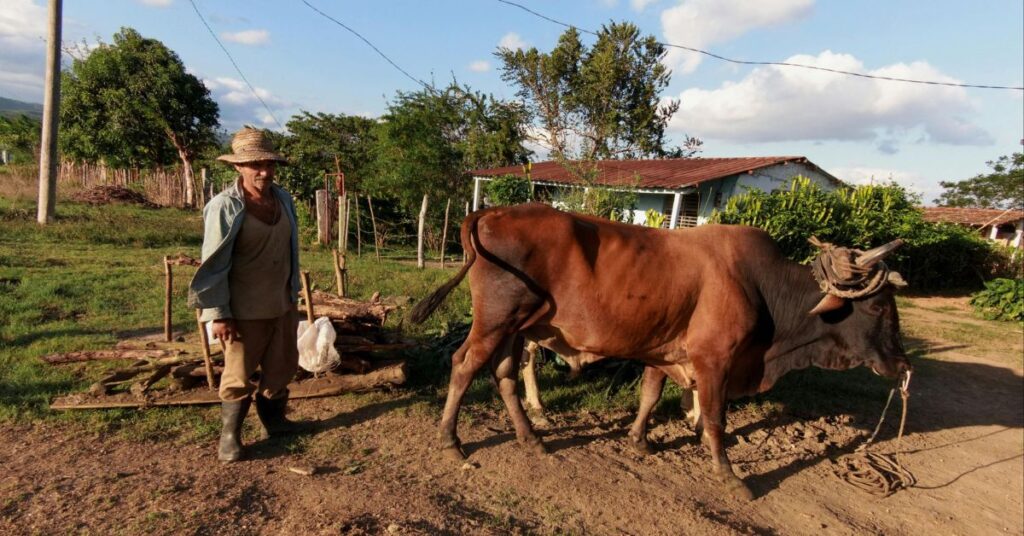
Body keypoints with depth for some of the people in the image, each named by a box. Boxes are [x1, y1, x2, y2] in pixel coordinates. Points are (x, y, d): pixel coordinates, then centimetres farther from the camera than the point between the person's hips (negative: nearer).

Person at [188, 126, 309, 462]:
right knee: (239, 375, 7)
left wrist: (294, 292, 15)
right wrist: (217, 313, -15)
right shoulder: (225, 206, -17)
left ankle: (274, 420, 39)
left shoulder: (283, 199, 2)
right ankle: (230, 436, 26)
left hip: (283, 304, 6)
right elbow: (214, 263, -16)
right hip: (246, 310, -6)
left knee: (282, 366, 18)